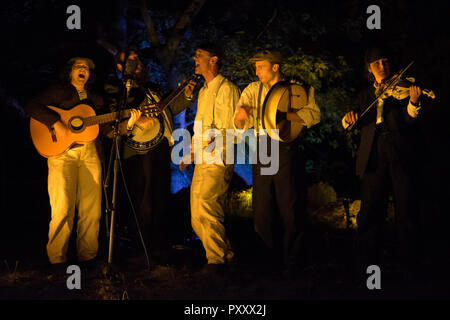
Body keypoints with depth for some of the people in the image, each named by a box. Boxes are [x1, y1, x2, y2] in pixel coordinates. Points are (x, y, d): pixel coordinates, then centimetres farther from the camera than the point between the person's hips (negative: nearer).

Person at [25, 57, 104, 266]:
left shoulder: (96, 99, 23)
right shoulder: (59, 92, 8)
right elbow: (31, 107, -5)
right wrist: (56, 123, -16)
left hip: (89, 151, 5)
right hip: (62, 151, -4)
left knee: (91, 209, -2)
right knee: (63, 207, -15)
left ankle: (87, 257, 7)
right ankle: (57, 259, -7)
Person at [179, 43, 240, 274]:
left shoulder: (226, 89, -7)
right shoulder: (203, 91, 22)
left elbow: (231, 129, -13)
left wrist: (209, 144, -23)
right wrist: (191, 152, 21)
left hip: (218, 159, -9)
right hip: (201, 160, 9)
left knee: (205, 207, -19)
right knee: (197, 217, 7)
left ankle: (217, 259, -9)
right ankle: (226, 254, 18)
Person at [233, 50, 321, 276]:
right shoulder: (253, 90, 13)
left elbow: (314, 115, -12)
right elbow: (240, 126, 7)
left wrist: (283, 114, -23)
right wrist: (241, 116, -17)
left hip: (287, 151, -4)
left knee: (291, 212, -2)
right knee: (263, 216, 5)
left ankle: (291, 263, 14)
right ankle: (276, 260, 22)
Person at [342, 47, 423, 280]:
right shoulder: (366, 95, 22)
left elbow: (409, 119, -4)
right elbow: (346, 124, 14)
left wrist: (413, 102, -25)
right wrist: (349, 117, -9)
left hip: (400, 155, -3)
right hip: (373, 155, 3)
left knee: (406, 212, -4)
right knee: (370, 212, -1)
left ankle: (412, 265, 2)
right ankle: (366, 266, 4)